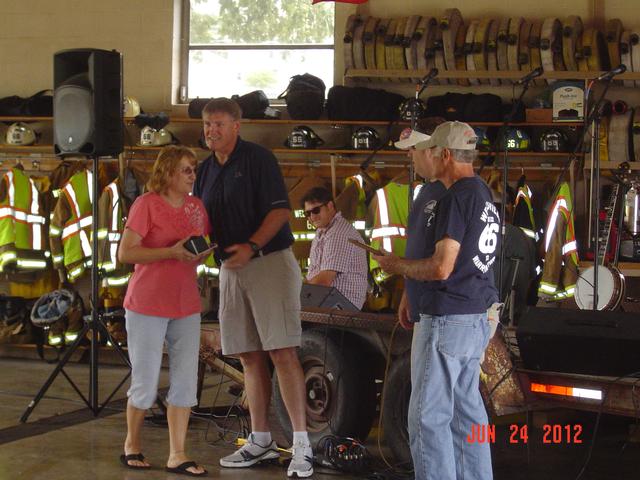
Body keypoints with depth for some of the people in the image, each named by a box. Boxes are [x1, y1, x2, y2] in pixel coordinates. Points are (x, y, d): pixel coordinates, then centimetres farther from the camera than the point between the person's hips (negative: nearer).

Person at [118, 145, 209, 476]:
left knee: (185, 382, 1)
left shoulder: (196, 206, 10)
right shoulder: (146, 204, -8)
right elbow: (124, 253, -14)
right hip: (147, 305, -5)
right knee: (145, 385, 2)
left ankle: (177, 456, 7)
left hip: (186, 306, 5)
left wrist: (201, 253, -3)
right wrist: (171, 252, -22)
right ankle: (132, 444, 24)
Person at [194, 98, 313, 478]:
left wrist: (252, 246, -23)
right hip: (230, 269, 7)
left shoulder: (258, 158, -5)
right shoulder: (206, 170, 15)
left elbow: (280, 210, -12)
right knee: (250, 357, 9)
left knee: (282, 353, -12)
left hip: (270, 261, -7)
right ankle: (260, 441, 16)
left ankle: (302, 445, -13)